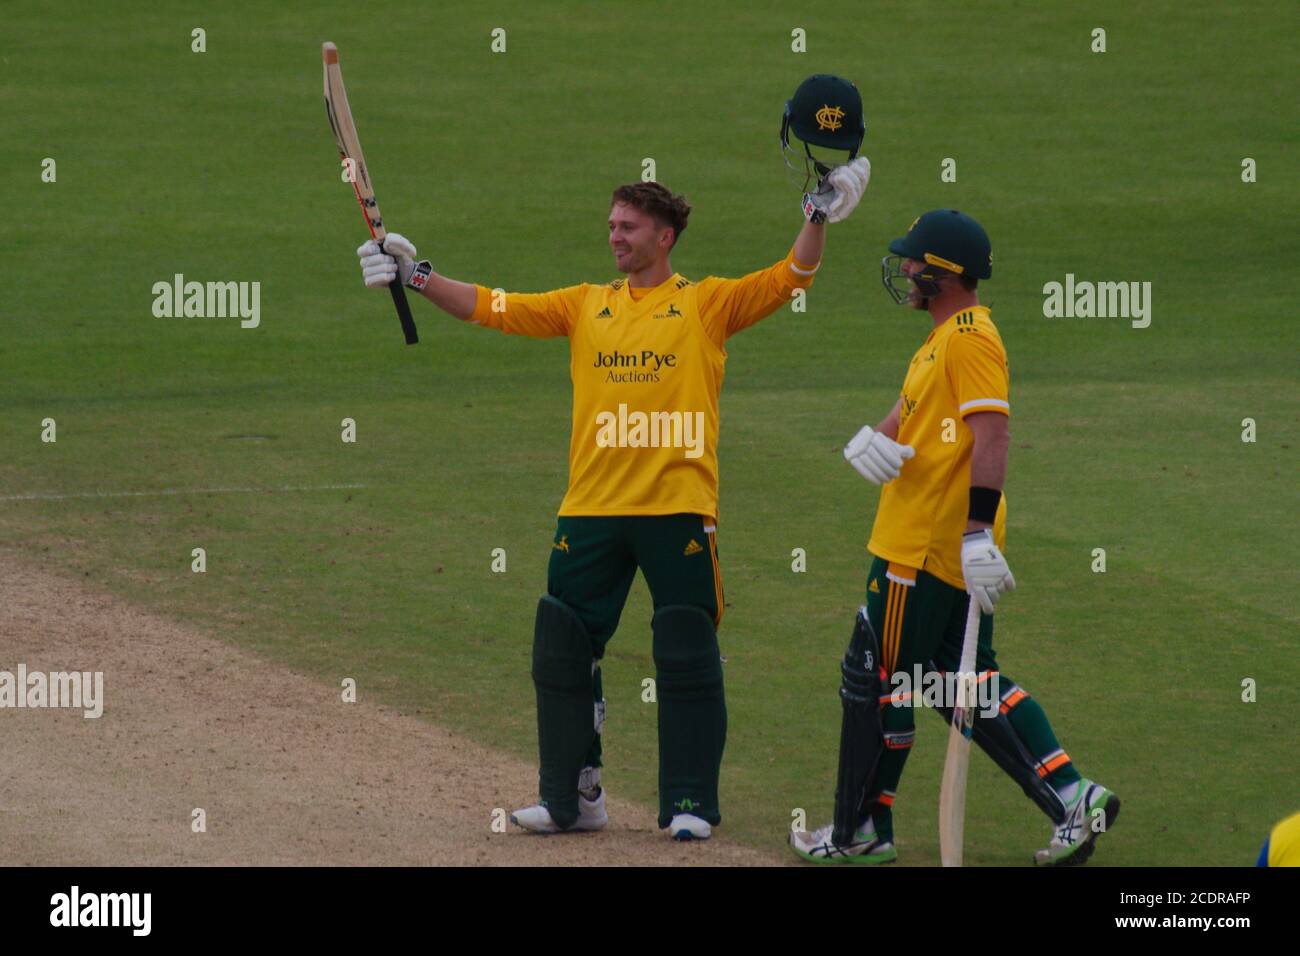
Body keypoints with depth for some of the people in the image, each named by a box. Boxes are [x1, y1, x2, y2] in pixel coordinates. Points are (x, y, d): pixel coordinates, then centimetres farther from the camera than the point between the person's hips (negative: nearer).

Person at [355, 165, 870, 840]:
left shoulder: (708, 303, 6)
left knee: (687, 659, -1)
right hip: (591, 507, 4)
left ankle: (689, 802, 6)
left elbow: (791, 277, -1)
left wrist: (821, 214, -14)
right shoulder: (585, 305, 14)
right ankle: (572, 798, 15)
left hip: (678, 507, -3)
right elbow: (491, 308, 10)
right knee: (564, 654, 4)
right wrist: (416, 277, 2)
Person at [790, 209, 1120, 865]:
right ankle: (1074, 801, 4)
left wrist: (978, 528, -30)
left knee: (878, 681, 0)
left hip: (923, 551, -10)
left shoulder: (970, 338, -14)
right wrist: (876, 439, -7)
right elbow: (911, 410, 17)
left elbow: (992, 435, -23)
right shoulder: (945, 338, 19)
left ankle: (862, 833, 9)